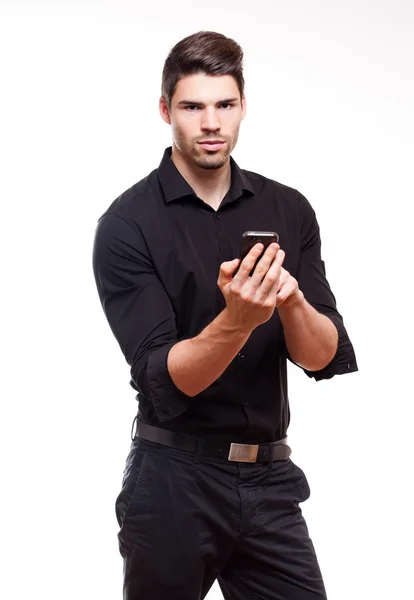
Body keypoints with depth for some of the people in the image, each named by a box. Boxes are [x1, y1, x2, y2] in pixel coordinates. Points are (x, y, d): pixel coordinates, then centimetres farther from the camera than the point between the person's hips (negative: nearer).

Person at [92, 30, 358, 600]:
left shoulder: (288, 210, 3)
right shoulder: (127, 224, -9)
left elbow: (326, 358, -1)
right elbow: (163, 380, -16)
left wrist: (292, 300, -21)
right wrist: (237, 320, -33)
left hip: (270, 478, 3)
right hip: (174, 481, -3)